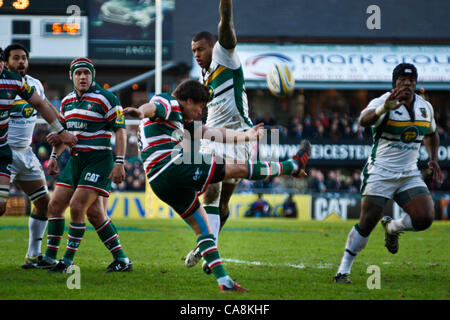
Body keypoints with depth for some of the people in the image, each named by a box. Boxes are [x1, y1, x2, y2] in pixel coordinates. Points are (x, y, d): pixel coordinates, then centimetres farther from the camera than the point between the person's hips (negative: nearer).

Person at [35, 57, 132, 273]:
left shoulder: (104, 98, -9)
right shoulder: (67, 101, 12)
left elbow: (120, 130, -10)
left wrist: (119, 163, -17)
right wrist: (54, 156, 15)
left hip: (99, 159, -7)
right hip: (75, 160, 7)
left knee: (77, 206, -14)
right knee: (55, 204, 2)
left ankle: (68, 261, -6)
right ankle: (50, 258, 11)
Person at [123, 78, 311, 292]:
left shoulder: (179, 118, 31)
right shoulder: (167, 103, 3)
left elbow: (209, 132, 30)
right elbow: (153, 107, -21)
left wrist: (243, 136, 32)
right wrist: (141, 112, -45)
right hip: (175, 167, -10)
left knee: (202, 229, 14)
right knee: (240, 168, 2)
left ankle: (224, 281, 10)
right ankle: (293, 166, 15)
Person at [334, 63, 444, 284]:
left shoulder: (425, 107, 7)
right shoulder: (383, 102, -12)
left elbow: (431, 134, 27)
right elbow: (364, 120, -35)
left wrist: (433, 159, 11)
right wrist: (384, 109, -55)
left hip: (409, 175, 5)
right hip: (380, 173, -5)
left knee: (425, 218, -13)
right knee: (367, 224, -9)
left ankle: (392, 227, 19)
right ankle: (343, 270, 4)